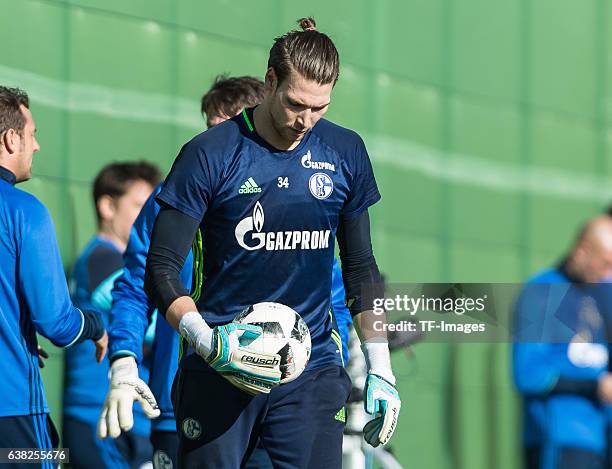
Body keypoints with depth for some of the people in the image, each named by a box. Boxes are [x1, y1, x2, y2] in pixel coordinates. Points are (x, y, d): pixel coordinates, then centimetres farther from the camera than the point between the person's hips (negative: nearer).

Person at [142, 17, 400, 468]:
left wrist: (380, 368, 12)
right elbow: (162, 267, -5)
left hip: (313, 370, 2)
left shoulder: (345, 153, 6)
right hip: (219, 369, -2)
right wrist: (205, 339, -21)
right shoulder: (210, 154, -5)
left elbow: (360, 266, 16)